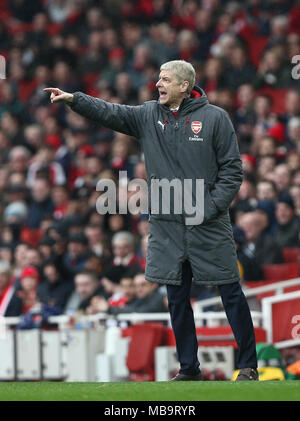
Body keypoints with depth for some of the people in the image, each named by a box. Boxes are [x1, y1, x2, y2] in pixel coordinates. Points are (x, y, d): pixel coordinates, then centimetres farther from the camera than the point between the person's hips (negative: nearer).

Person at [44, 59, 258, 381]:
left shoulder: (214, 118, -5)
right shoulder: (149, 116, 7)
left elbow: (232, 170, -5)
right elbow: (110, 113, -3)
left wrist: (210, 207, -13)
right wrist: (74, 100, -18)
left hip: (209, 226, -4)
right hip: (166, 225, 4)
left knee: (231, 293, 0)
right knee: (177, 298, 9)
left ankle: (248, 365, 7)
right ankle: (188, 367, 19)